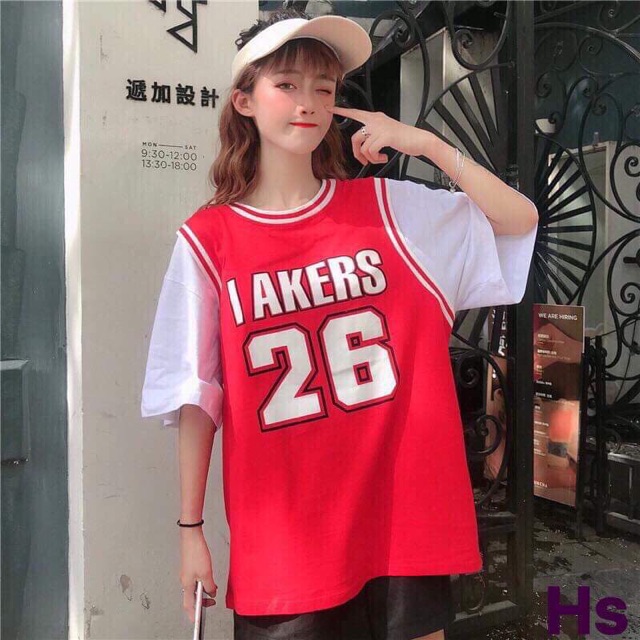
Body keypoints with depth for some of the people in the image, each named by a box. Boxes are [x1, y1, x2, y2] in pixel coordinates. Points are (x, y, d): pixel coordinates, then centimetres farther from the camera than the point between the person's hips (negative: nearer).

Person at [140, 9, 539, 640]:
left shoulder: (389, 207, 2)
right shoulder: (206, 240, -3)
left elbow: (520, 220, 1)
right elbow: (194, 396, -2)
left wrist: (426, 144, -8)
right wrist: (189, 528, 0)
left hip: (404, 509, 2)